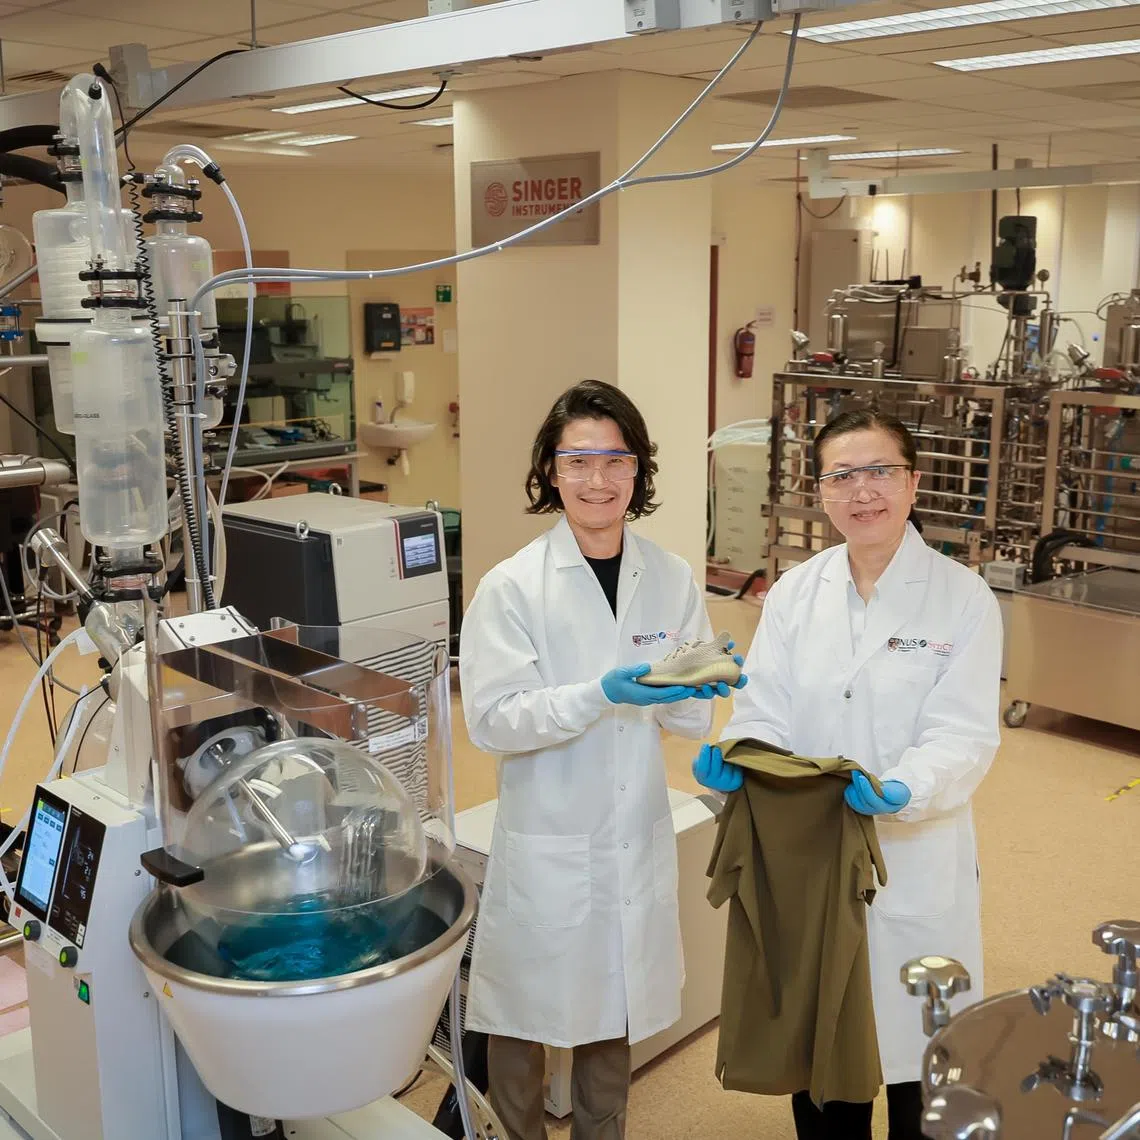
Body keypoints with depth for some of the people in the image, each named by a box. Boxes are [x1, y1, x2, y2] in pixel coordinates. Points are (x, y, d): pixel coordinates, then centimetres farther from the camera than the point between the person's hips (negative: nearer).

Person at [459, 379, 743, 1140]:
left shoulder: (674, 580, 1)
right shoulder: (512, 586, -10)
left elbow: (689, 721, 4)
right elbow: (491, 720, -16)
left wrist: (700, 688, -19)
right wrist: (603, 693, -27)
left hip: (637, 839, 3)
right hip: (544, 841, -3)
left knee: (614, 1015, 18)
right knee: (524, 1019, 11)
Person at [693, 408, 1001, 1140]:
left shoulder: (963, 597, -7)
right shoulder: (794, 593, 2)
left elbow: (963, 735, -14)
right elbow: (765, 712, -1)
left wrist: (901, 792, -32)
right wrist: (735, 758, -23)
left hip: (915, 863, -2)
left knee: (913, 1045, 10)